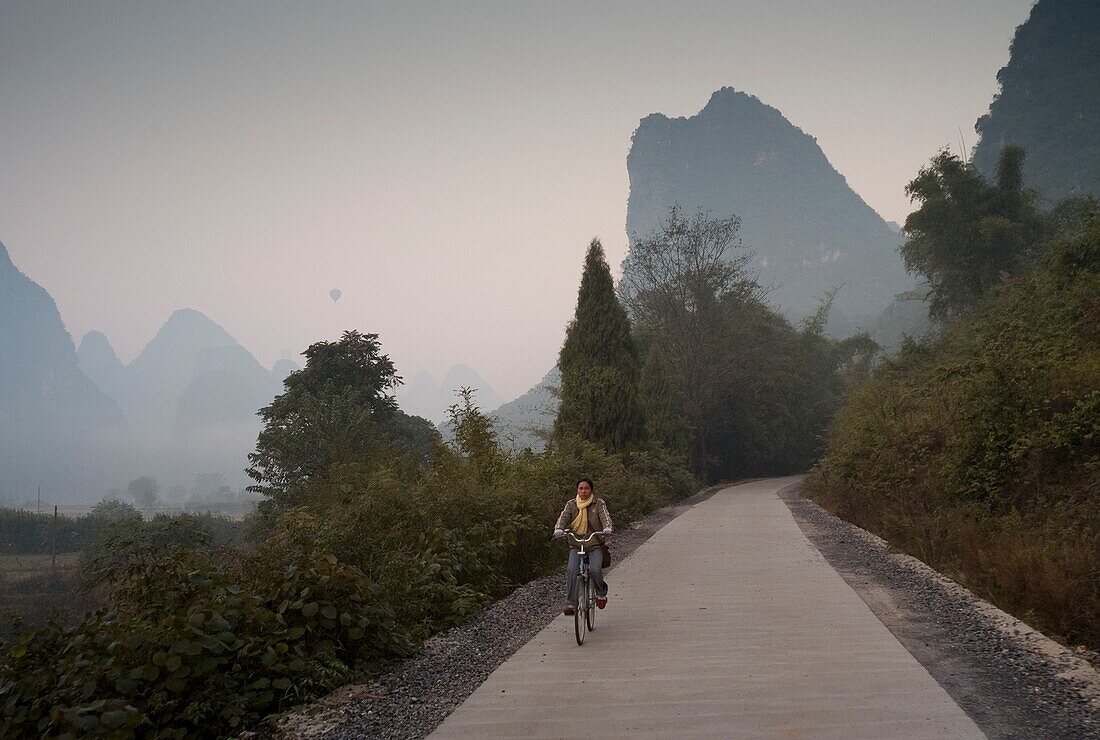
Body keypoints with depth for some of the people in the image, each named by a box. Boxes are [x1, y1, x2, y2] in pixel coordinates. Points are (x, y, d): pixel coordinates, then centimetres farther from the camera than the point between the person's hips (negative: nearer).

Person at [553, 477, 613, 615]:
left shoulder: (599, 504, 4)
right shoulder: (571, 504, 7)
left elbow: (605, 517, -11)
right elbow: (563, 517, -7)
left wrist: (607, 528, -33)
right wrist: (559, 529, -29)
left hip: (595, 545, -1)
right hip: (576, 545, 1)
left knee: (595, 570, -24)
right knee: (572, 570, -23)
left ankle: (601, 593, 5)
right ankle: (570, 603, -19)